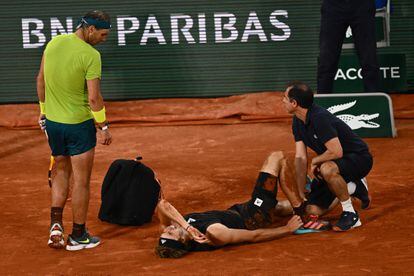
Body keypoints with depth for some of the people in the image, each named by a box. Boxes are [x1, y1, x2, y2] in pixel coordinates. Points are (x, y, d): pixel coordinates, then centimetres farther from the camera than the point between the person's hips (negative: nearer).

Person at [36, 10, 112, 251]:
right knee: (82, 181, 7)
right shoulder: (91, 55, -19)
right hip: (79, 123, -6)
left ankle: (56, 224, 9)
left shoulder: (54, 43, 0)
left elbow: (41, 79, 10)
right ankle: (78, 236, 16)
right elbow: (94, 98, -20)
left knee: (62, 172, 22)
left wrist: (44, 110, 21)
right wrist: (104, 126, -8)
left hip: (53, 122, 6)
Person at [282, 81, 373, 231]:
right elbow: (300, 158, 0)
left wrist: (315, 161, -13)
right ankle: (353, 187, 24)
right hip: (335, 163, 9)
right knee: (313, 210, 3)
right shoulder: (298, 121, -1)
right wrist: (301, 195, -2)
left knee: (327, 169, -41)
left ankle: (350, 214, -22)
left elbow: (336, 152, -34)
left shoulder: (319, 118, -29)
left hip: (359, 158, -9)